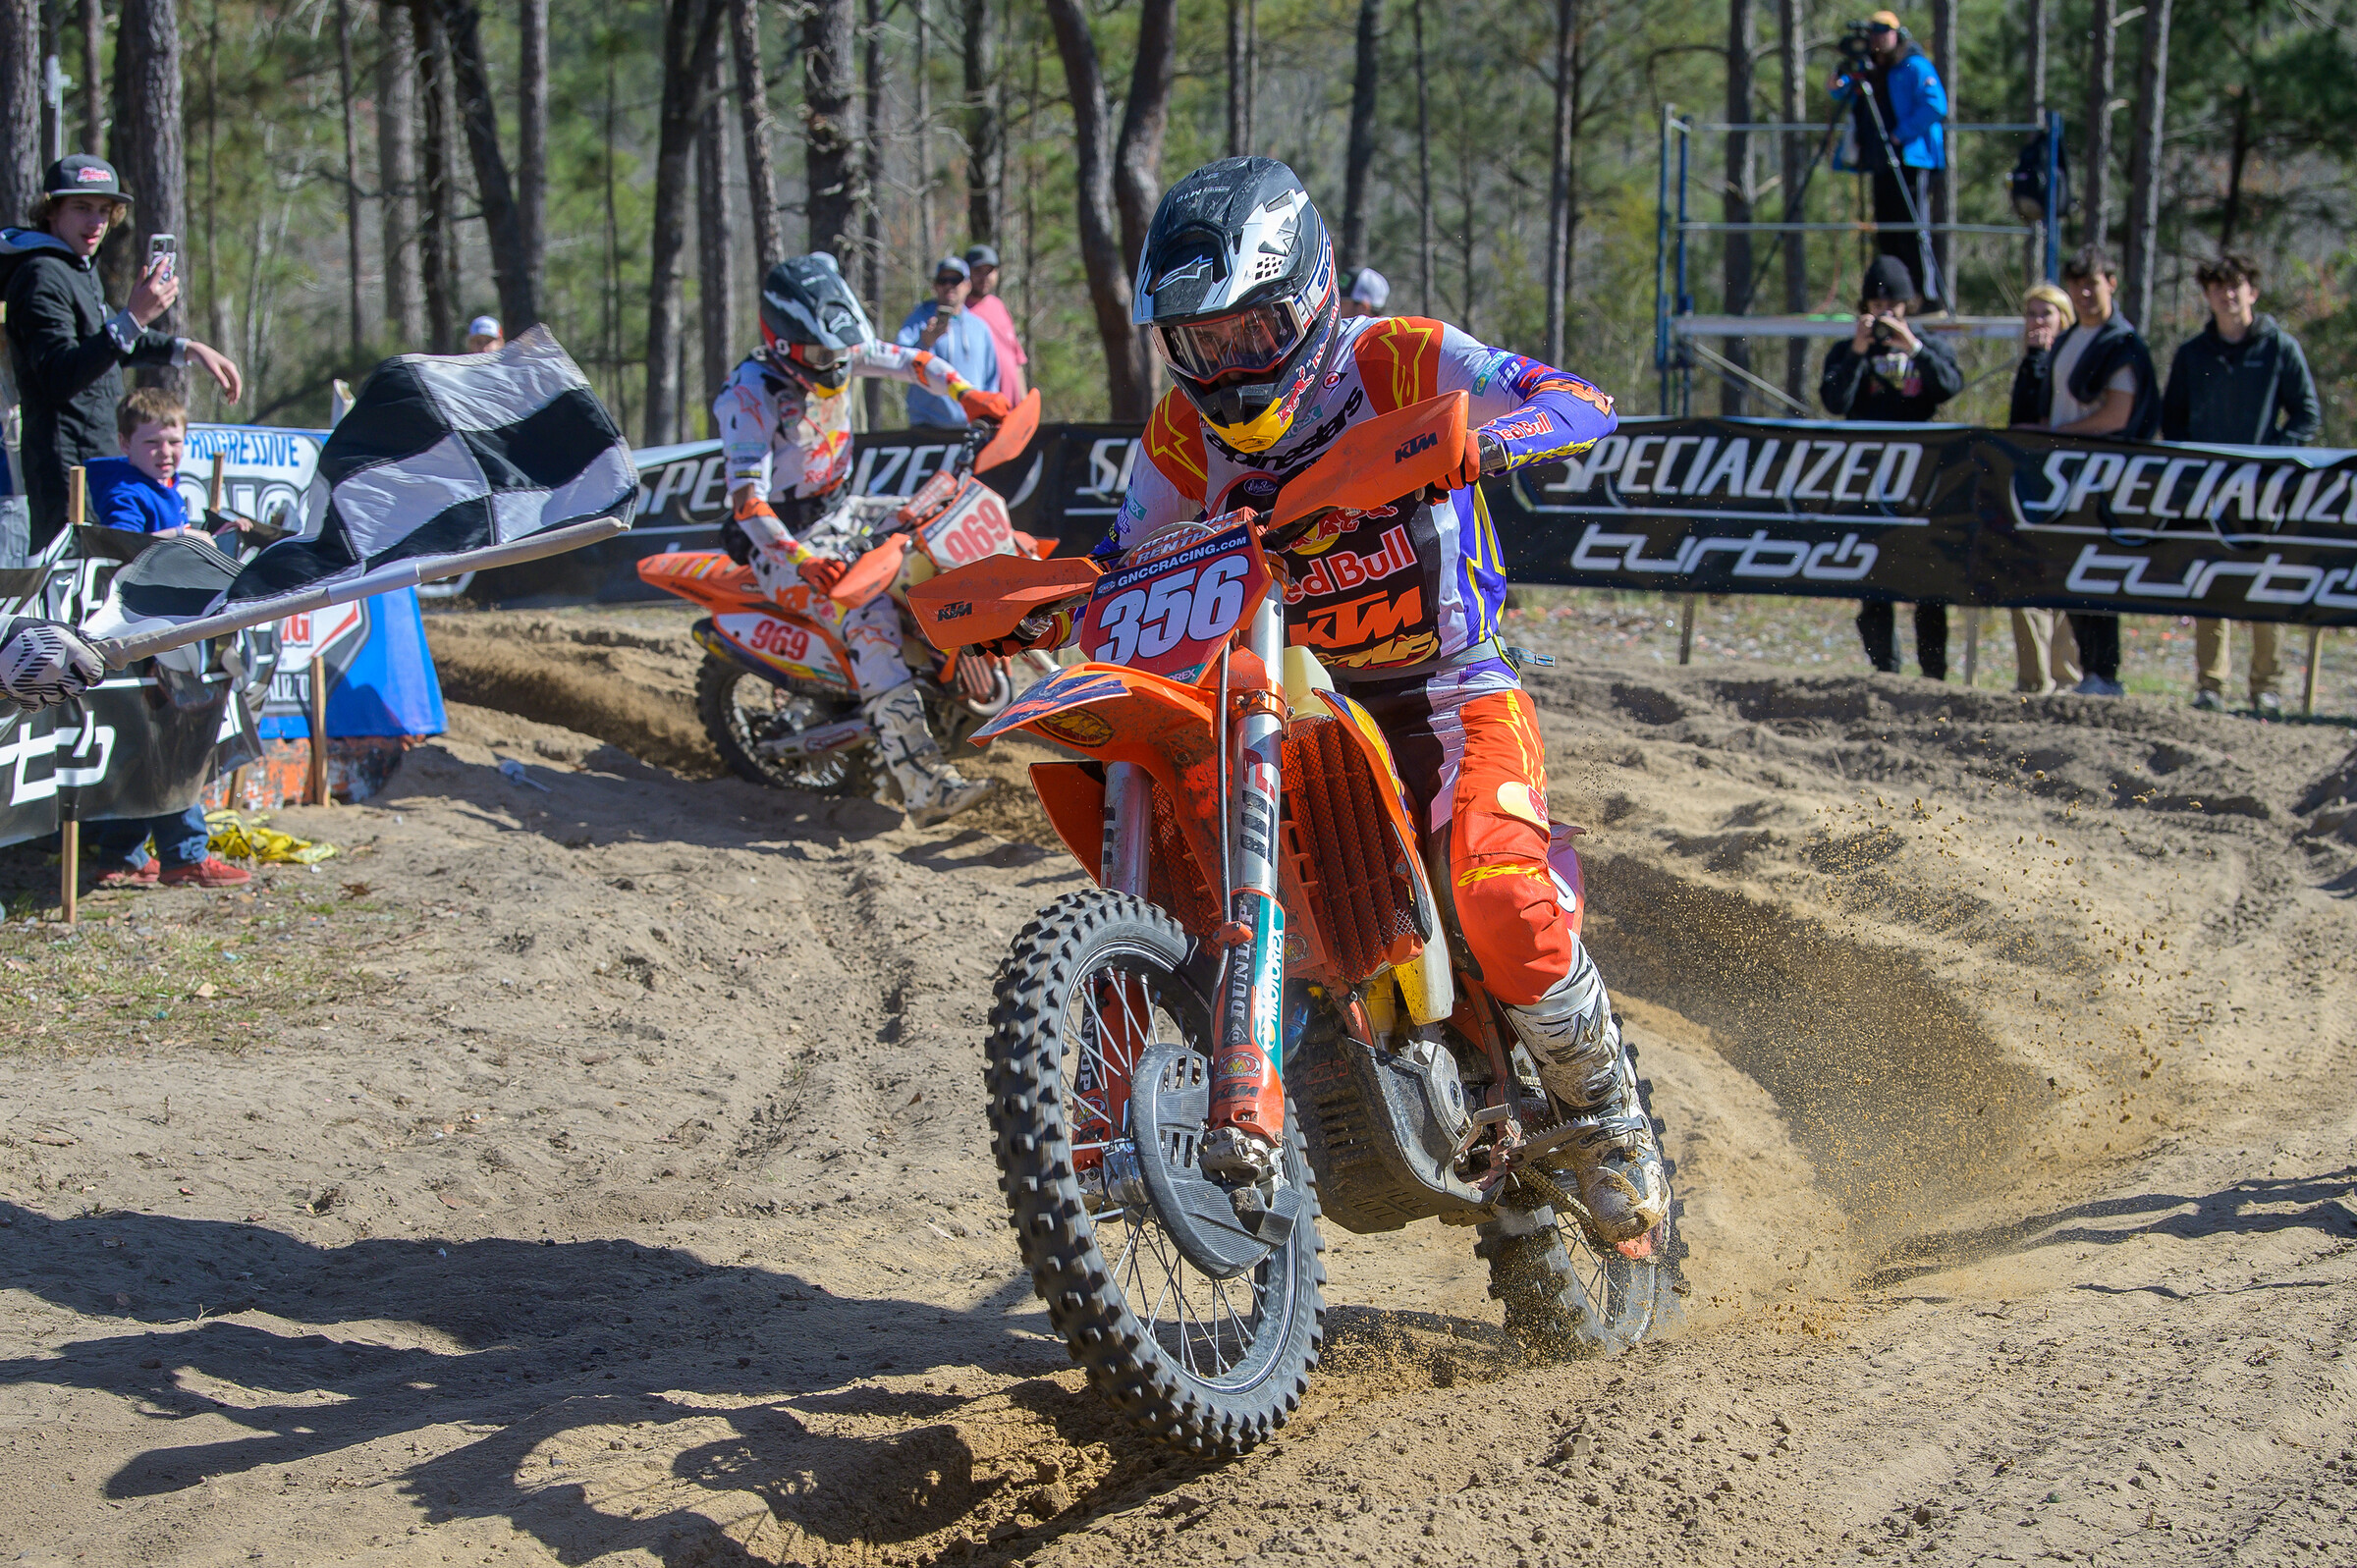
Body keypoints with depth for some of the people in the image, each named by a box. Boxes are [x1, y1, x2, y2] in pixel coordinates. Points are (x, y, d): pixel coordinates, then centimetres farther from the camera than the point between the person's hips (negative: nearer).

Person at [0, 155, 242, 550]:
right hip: (67, 463, -10)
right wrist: (134, 319, -34)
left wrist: (187, 349, 25)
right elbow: (61, 377, -27)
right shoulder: (42, 277, -16)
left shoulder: (78, 267, 16)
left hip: (97, 456, 10)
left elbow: (109, 342, 34)